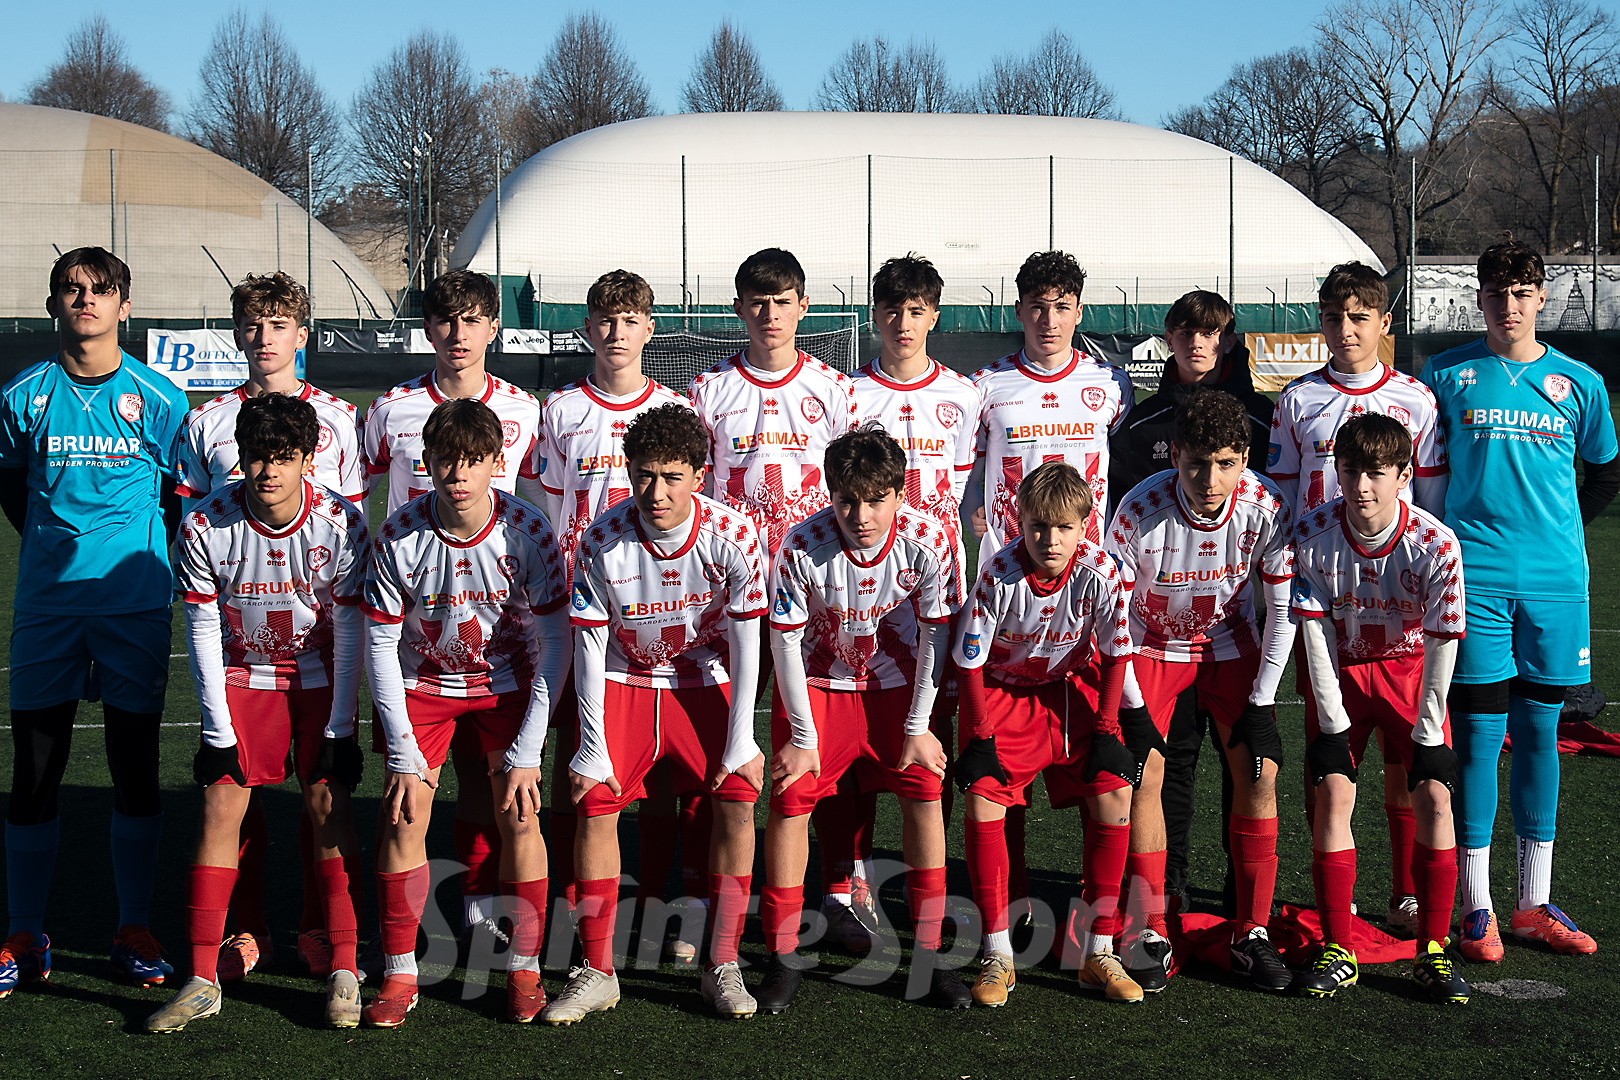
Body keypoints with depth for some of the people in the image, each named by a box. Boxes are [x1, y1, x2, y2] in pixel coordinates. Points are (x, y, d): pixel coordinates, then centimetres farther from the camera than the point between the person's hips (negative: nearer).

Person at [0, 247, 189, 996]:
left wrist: (148, 558, 6)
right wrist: (62, 547, 11)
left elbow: (182, 494, 10)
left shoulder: (160, 400, 0)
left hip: (136, 605, 0)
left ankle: (133, 931, 15)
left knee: (136, 771, 4)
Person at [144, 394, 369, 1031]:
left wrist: (340, 728, -10)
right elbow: (203, 631, -8)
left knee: (328, 809, -9)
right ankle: (202, 981, -3)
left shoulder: (341, 524, -19)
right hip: (241, 677, 1)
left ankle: (343, 973, -1)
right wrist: (218, 730, -10)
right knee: (220, 809, -8)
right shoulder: (205, 526, -17)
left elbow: (348, 633, -10)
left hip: (320, 677, -1)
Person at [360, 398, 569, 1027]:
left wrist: (526, 752, -16)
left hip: (507, 683, 0)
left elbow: (554, 643, -14)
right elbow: (380, 645, -11)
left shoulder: (527, 532, -21)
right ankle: (399, 975, 0)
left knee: (518, 815, -11)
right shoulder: (399, 538, -20)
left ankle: (524, 970, 3)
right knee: (403, 817, -11)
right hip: (421, 683, 0)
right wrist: (403, 753, -15)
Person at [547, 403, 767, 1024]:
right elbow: (589, 646, -12)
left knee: (737, 798, -16)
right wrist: (592, 748, -14)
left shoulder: (732, 536, -20)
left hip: (704, 682, 0)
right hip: (623, 681, 0)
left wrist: (740, 742, -13)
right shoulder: (602, 542, -20)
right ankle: (596, 972, -4)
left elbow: (745, 644, -12)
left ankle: (722, 967, -5)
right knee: (594, 802, -15)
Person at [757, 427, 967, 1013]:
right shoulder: (803, 545, -27)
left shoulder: (926, 541, -23)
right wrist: (803, 737, -11)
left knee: (925, 792, -7)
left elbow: (933, 634, -10)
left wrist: (919, 727, -6)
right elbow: (785, 639, -16)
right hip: (816, 683, -1)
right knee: (791, 798, -10)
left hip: (895, 683, 1)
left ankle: (927, 955, 5)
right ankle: (783, 957, 3)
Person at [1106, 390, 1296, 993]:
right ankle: (1150, 934, -1)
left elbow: (1283, 612, -11)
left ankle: (1251, 934, 0)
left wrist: (1260, 704, -11)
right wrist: (1132, 708, -15)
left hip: (1230, 643, 1)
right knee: (1143, 776, -12)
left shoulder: (1265, 508, -24)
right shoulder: (1141, 510, -29)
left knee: (1259, 772, -10)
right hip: (1151, 644, -1)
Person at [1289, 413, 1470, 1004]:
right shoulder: (1313, 533, -20)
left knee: (1434, 798, -11)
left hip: (1410, 669, 0)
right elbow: (1315, 629, -13)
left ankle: (1433, 951, 0)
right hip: (1338, 669, 1)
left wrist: (1427, 730, -12)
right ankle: (1337, 950, -1)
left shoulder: (1435, 543, -24)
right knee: (1333, 795, -11)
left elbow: (1442, 642, -15)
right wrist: (1333, 719, -13)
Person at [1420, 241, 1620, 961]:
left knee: (1539, 733, 8)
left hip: (1556, 578, 2)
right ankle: (1476, 909, 3)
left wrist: (1559, 531, 13)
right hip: (1475, 577, -2)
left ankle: (1535, 906, 16)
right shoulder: (1447, 375, 3)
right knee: (1479, 733, -4)